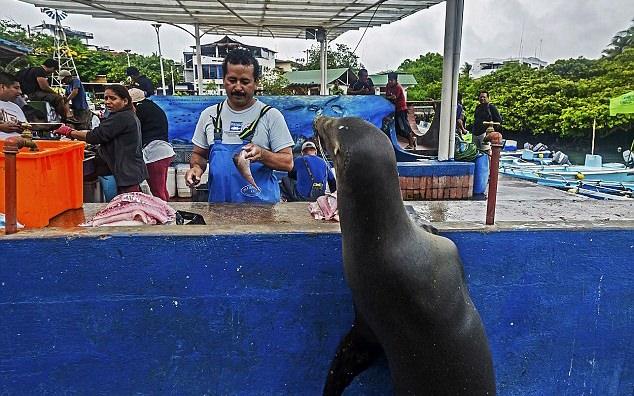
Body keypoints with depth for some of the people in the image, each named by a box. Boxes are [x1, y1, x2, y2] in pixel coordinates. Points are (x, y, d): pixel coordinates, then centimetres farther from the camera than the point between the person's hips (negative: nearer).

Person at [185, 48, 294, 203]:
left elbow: (288, 163, -5)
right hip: (218, 201, 3)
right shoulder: (209, 115, 7)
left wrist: (262, 155, -22)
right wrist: (196, 167, -6)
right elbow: (198, 154, 16)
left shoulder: (271, 116, -3)